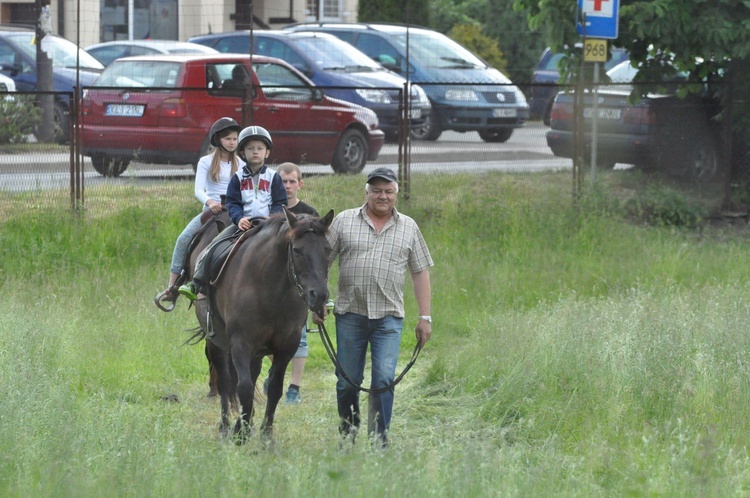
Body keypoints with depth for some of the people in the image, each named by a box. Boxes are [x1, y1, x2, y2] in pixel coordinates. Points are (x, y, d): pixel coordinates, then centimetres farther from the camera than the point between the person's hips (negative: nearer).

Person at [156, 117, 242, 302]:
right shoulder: (206, 162, 4)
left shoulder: (240, 165, 11)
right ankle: (172, 285, -22)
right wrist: (209, 202, -28)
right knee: (183, 239, -22)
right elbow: (198, 190, -7)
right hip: (210, 211, -1)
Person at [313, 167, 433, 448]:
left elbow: (420, 273, 10)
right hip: (349, 314, 0)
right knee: (347, 381, 5)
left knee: (384, 379, -10)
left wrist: (425, 317, 5)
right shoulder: (344, 221, 6)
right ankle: (348, 435, 18)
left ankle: (379, 440, -5)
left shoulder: (408, 228, 10)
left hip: (388, 318, 0)